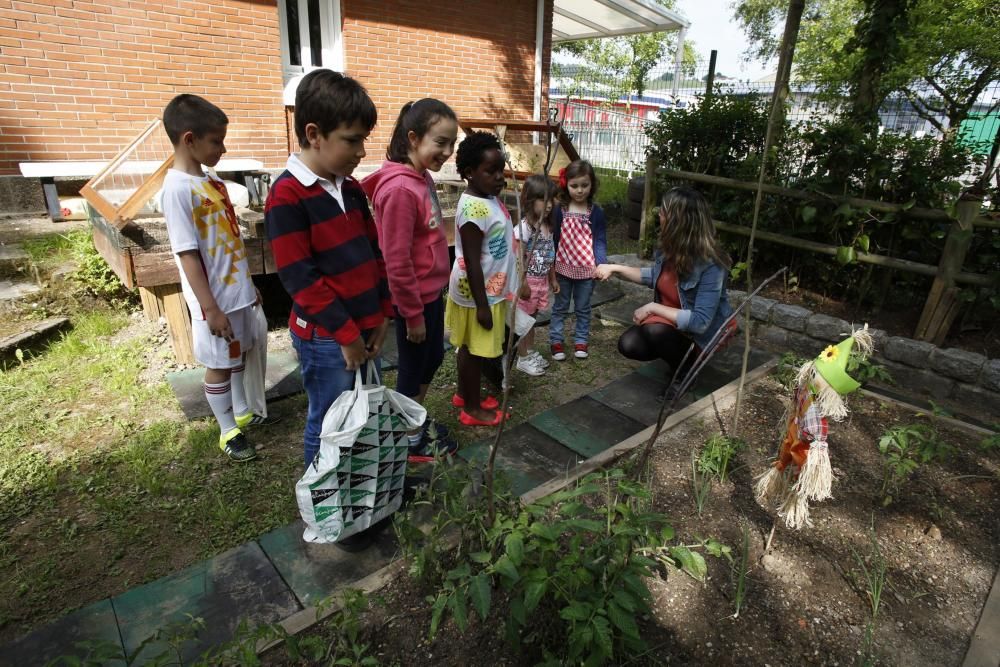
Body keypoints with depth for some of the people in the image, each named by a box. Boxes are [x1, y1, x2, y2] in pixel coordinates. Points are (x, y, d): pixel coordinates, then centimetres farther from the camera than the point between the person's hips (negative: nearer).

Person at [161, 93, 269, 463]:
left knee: (238, 355, 21)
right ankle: (228, 431, 24)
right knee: (218, 364, 8)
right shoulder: (178, 188, -19)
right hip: (215, 299, -8)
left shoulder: (211, 179, 6)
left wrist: (249, 283, 17)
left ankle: (242, 412, 40)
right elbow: (188, 255, -20)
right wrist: (210, 308, -19)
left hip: (237, 291, 8)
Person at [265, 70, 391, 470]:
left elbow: (374, 253, 11)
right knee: (330, 425, 9)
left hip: (365, 328, 8)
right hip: (325, 338, -7)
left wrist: (382, 314, 6)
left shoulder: (350, 188, 8)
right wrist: (345, 333, -15)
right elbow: (299, 278, -19)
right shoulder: (287, 195, -16)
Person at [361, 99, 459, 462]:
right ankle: (411, 440, 31)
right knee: (413, 367, 9)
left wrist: (435, 292, 17)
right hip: (415, 298, -9)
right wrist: (413, 314, -17)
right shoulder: (400, 189, -24)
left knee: (433, 357, 23)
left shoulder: (422, 178, 4)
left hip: (432, 291, 9)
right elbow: (397, 262, -24)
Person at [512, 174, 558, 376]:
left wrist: (553, 278, 19)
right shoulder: (525, 227, -20)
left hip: (542, 280, 7)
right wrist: (521, 282, -24)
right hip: (527, 281, -7)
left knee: (531, 318, 20)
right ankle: (523, 359, 19)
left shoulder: (548, 226, 6)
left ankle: (530, 352, 34)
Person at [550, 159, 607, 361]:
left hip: (586, 269, 0)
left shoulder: (596, 213, -6)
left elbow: (600, 241, -8)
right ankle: (556, 340, 26)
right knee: (560, 306, 13)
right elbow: (554, 239, -2)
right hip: (563, 268, 0)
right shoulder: (560, 211, -6)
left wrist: (601, 264, -24)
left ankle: (581, 340, 30)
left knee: (583, 308, 15)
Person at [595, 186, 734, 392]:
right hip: (670, 321, 6)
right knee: (629, 345, -15)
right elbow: (655, 275, 10)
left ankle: (686, 373, -6)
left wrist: (652, 307, -29)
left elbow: (700, 322, -34)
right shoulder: (671, 248, -11)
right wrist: (615, 268, 4)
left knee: (656, 330, -34)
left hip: (703, 334, -6)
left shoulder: (710, 265, -31)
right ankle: (676, 352, 10)